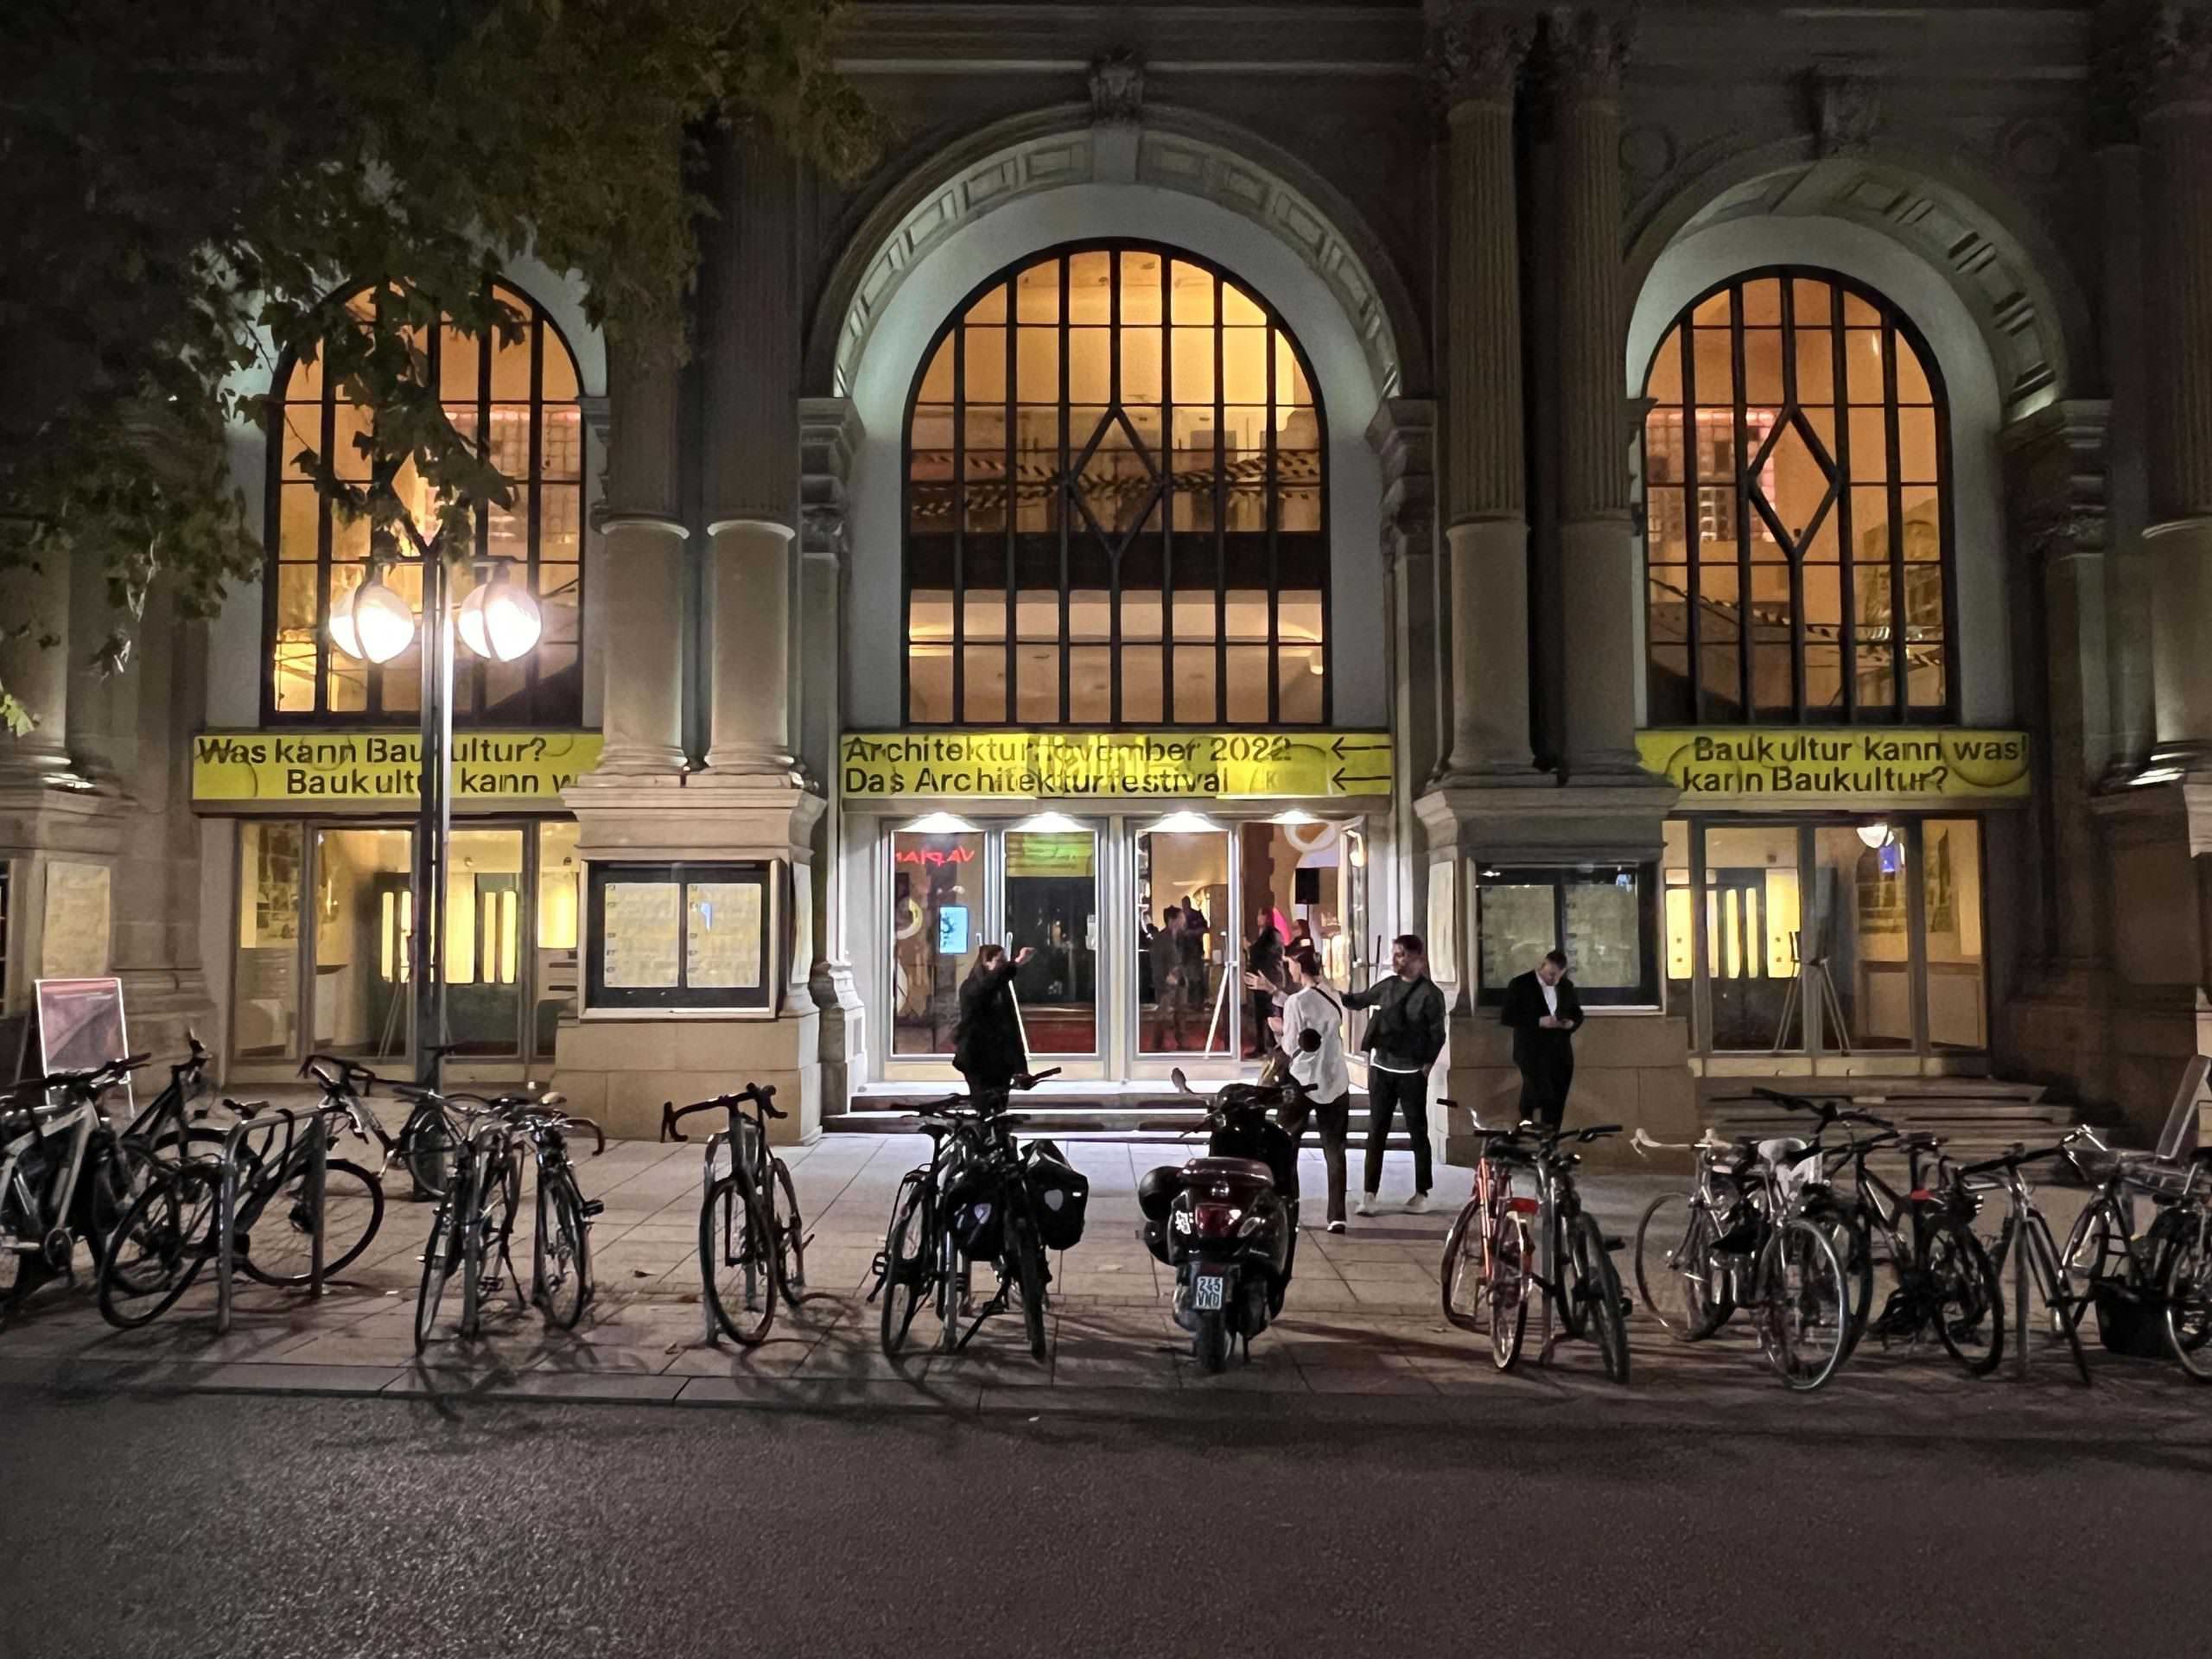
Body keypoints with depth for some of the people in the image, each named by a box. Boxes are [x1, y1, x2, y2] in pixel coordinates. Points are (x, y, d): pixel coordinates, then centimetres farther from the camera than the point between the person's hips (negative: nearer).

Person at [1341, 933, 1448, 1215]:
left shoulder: (1430, 993, -8)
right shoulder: (1388, 986, 6)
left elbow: (1437, 1035, -7)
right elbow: (1357, 1000, 16)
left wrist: (1426, 1065, -10)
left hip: (1411, 1072, -4)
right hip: (1381, 1068, 5)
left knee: (1417, 1131, 6)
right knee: (1376, 1131, 3)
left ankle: (1422, 1193, 17)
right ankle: (1370, 1193, 6)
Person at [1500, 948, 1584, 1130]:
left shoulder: (1567, 986, 10)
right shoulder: (1521, 984, -6)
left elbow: (1578, 1013, 22)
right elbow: (1505, 1017, -10)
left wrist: (1572, 1023, -3)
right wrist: (1539, 1021, -20)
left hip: (1560, 1053, 5)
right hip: (1532, 1051, -5)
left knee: (1556, 1105, 4)